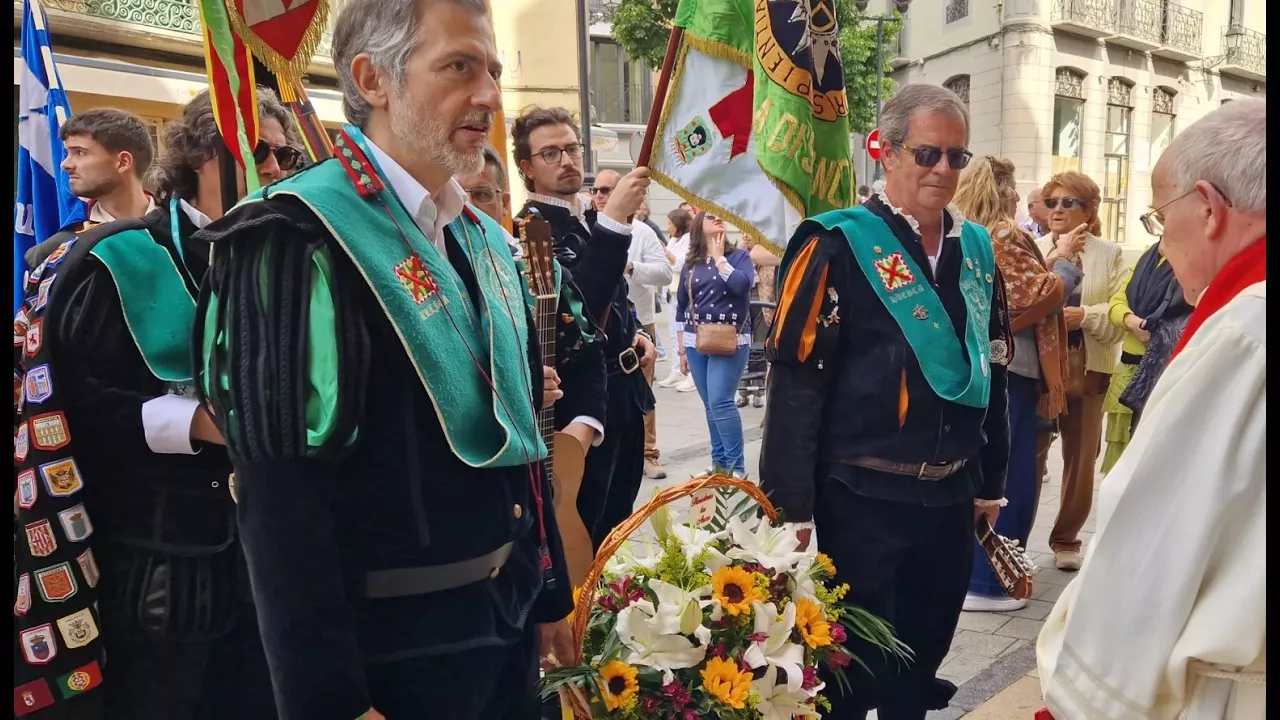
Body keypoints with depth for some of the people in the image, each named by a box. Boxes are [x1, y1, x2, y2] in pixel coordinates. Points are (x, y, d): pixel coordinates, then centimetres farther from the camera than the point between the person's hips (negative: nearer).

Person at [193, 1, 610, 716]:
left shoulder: (484, 239, 8)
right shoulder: (296, 240, -18)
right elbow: (280, 496, -21)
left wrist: (551, 592, 15)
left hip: (509, 616, 8)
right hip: (393, 643, -7)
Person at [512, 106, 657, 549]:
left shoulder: (592, 218, 12)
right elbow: (579, 303, -33)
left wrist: (636, 331, 8)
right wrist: (614, 221, -38)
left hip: (623, 389, 9)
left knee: (620, 521, 19)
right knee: (587, 529, 2)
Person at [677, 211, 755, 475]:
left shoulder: (739, 255, 2)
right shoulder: (691, 264, 11)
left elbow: (741, 285, -20)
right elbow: (681, 309, 14)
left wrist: (719, 257, -8)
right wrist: (682, 350, 11)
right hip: (697, 343, 4)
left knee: (721, 402, -12)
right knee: (710, 406, 8)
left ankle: (736, 466, -3)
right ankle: (719, 462, 18)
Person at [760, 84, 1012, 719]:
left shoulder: (976, 250, 8)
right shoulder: (837, 245, -12)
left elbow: (992, 373, 15)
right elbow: (795, 382, -15)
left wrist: (991, 480, 16)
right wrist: (792, 505, -16)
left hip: (952, 495, 6)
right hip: (862, 498, -6)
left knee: (921, 664, 20)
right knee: (852, 668, 9)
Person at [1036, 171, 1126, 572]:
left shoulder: (1110, 255, 5)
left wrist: (1085, 315, -20)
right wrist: (1049, 266, -21)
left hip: (1088, 367, 1)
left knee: (1081, 457, 10)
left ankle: (1066, 538, 26)